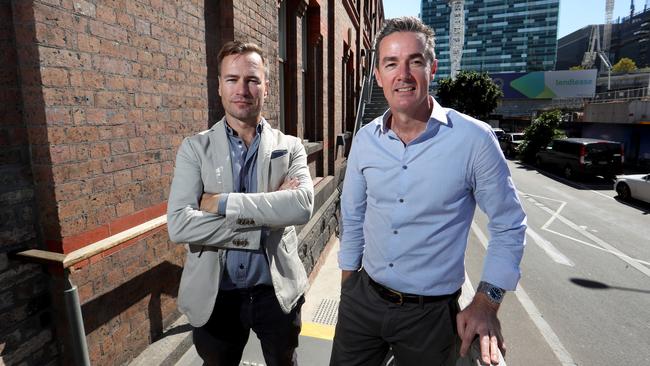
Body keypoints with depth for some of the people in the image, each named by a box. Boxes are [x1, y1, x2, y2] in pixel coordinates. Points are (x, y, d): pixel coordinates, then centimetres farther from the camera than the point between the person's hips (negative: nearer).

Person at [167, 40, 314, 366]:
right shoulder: (195, 148, -4)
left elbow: (302, 205, -21)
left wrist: (223, 203, -22)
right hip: (214, 296, 0)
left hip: (277, 291, 1)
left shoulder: (290, 147, -3)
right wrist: (263, 217, -21)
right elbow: (178, 225, -17)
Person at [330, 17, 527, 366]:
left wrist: (486, 302, -10)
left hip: (431, 312, -3)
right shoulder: (365, 139, -4)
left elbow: (508, 224, -5)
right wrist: (347, 287, 11)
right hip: (362, 299, 3)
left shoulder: (474, 138, -15)